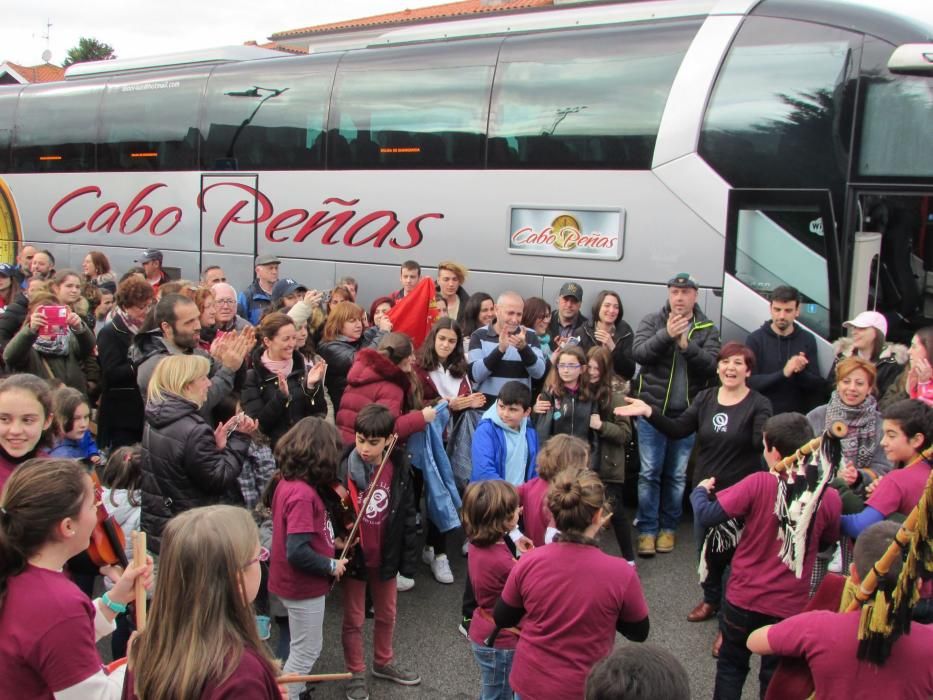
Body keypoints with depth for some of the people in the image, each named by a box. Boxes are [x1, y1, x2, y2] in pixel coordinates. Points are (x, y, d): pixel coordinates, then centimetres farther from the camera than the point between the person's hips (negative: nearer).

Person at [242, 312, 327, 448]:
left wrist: (312, 386, -10)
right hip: (272, 446, -3)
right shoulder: (252, 375, -1)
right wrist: (281, 395, -18)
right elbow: (257, 423, -7)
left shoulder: (302, 367, 9)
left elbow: (320, 413, 5)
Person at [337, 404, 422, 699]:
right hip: (354, 557, -3)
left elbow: (407, 518, -3)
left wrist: (408, 559, -1)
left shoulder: (400, 471, -9)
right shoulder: (343, 470, -17)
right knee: (354, 619, 14)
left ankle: (384, 662, 44)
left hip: (386, 558, 3)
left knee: (386, 614, 22)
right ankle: (356, 674, 32)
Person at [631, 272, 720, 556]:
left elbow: (712, 365, -10)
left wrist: (685, 343, -23)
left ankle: (668, 527, 23)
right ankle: (647, 529, 11)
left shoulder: (707, 330, 3)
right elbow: (638, 353, -13)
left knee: (678, 475, 9)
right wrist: (666, 334, -25)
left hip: (687, 415, 1)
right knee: (649, 473, 2)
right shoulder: (652, 321, 1)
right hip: (652, 410, -1)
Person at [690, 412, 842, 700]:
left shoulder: (758, 484, -21)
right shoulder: (829, 498, -12)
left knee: (731, 667, 21)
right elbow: (827, 541, 7)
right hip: (791, 606, 2)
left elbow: (707, 515, -19)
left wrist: (700, 490, 1)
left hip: (743, 598, -2)